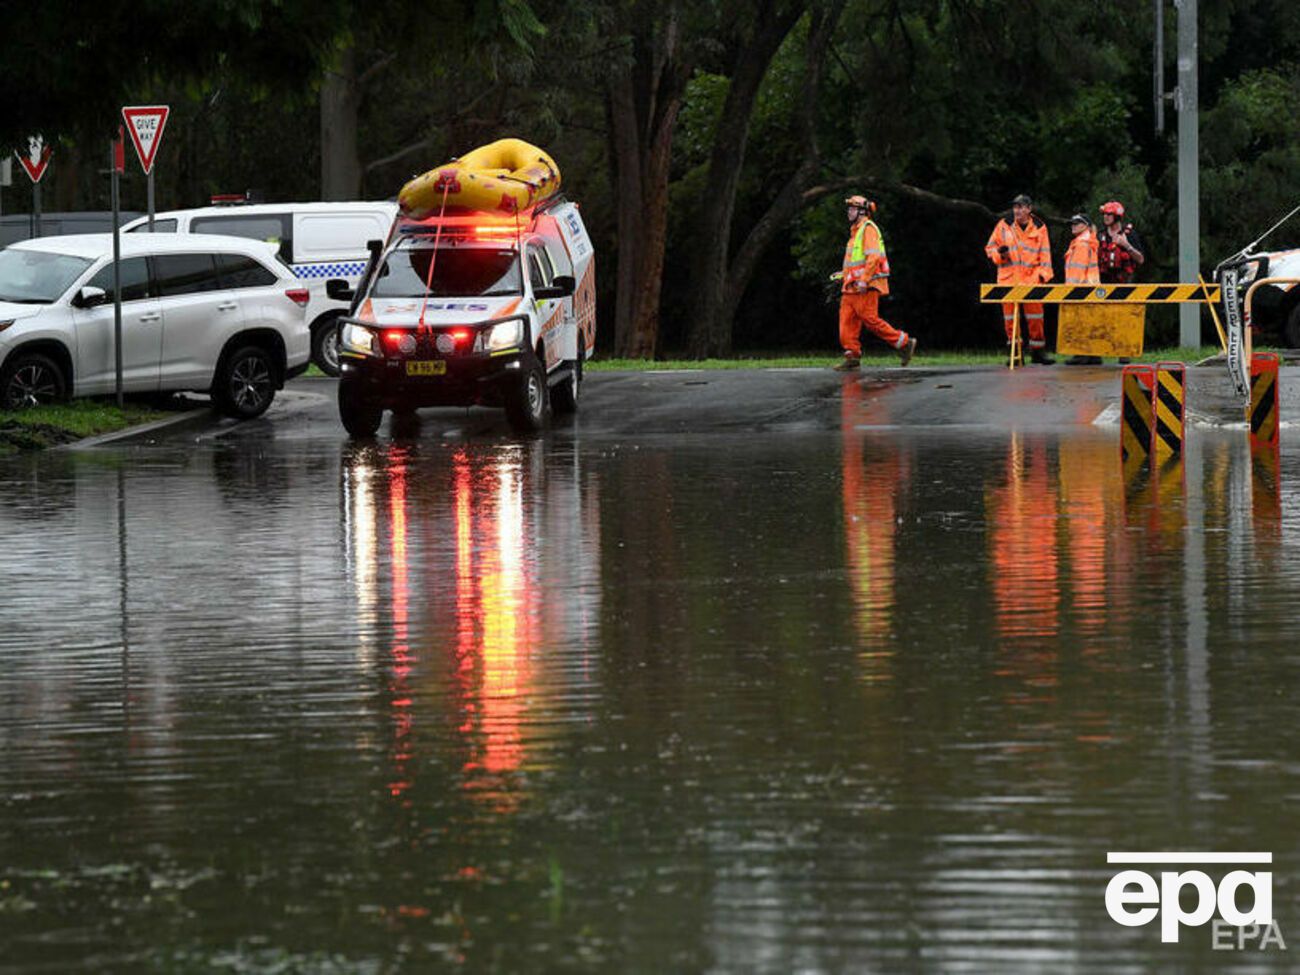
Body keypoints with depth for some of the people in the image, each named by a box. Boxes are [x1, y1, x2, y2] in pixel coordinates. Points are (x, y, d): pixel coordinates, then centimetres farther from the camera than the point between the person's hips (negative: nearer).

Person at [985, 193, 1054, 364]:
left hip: (1031, 279, -1)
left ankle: (1038, 350, 5)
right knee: (1010, 316, 0)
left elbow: (1044, 254, 8)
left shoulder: (1039, 228, 7)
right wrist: (999, 254, -9)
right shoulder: (1004, 225, 7)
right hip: (1008, 278, 1)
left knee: (1035, 316, -3)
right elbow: (990, 248, 13)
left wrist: (1043, 274, -3)